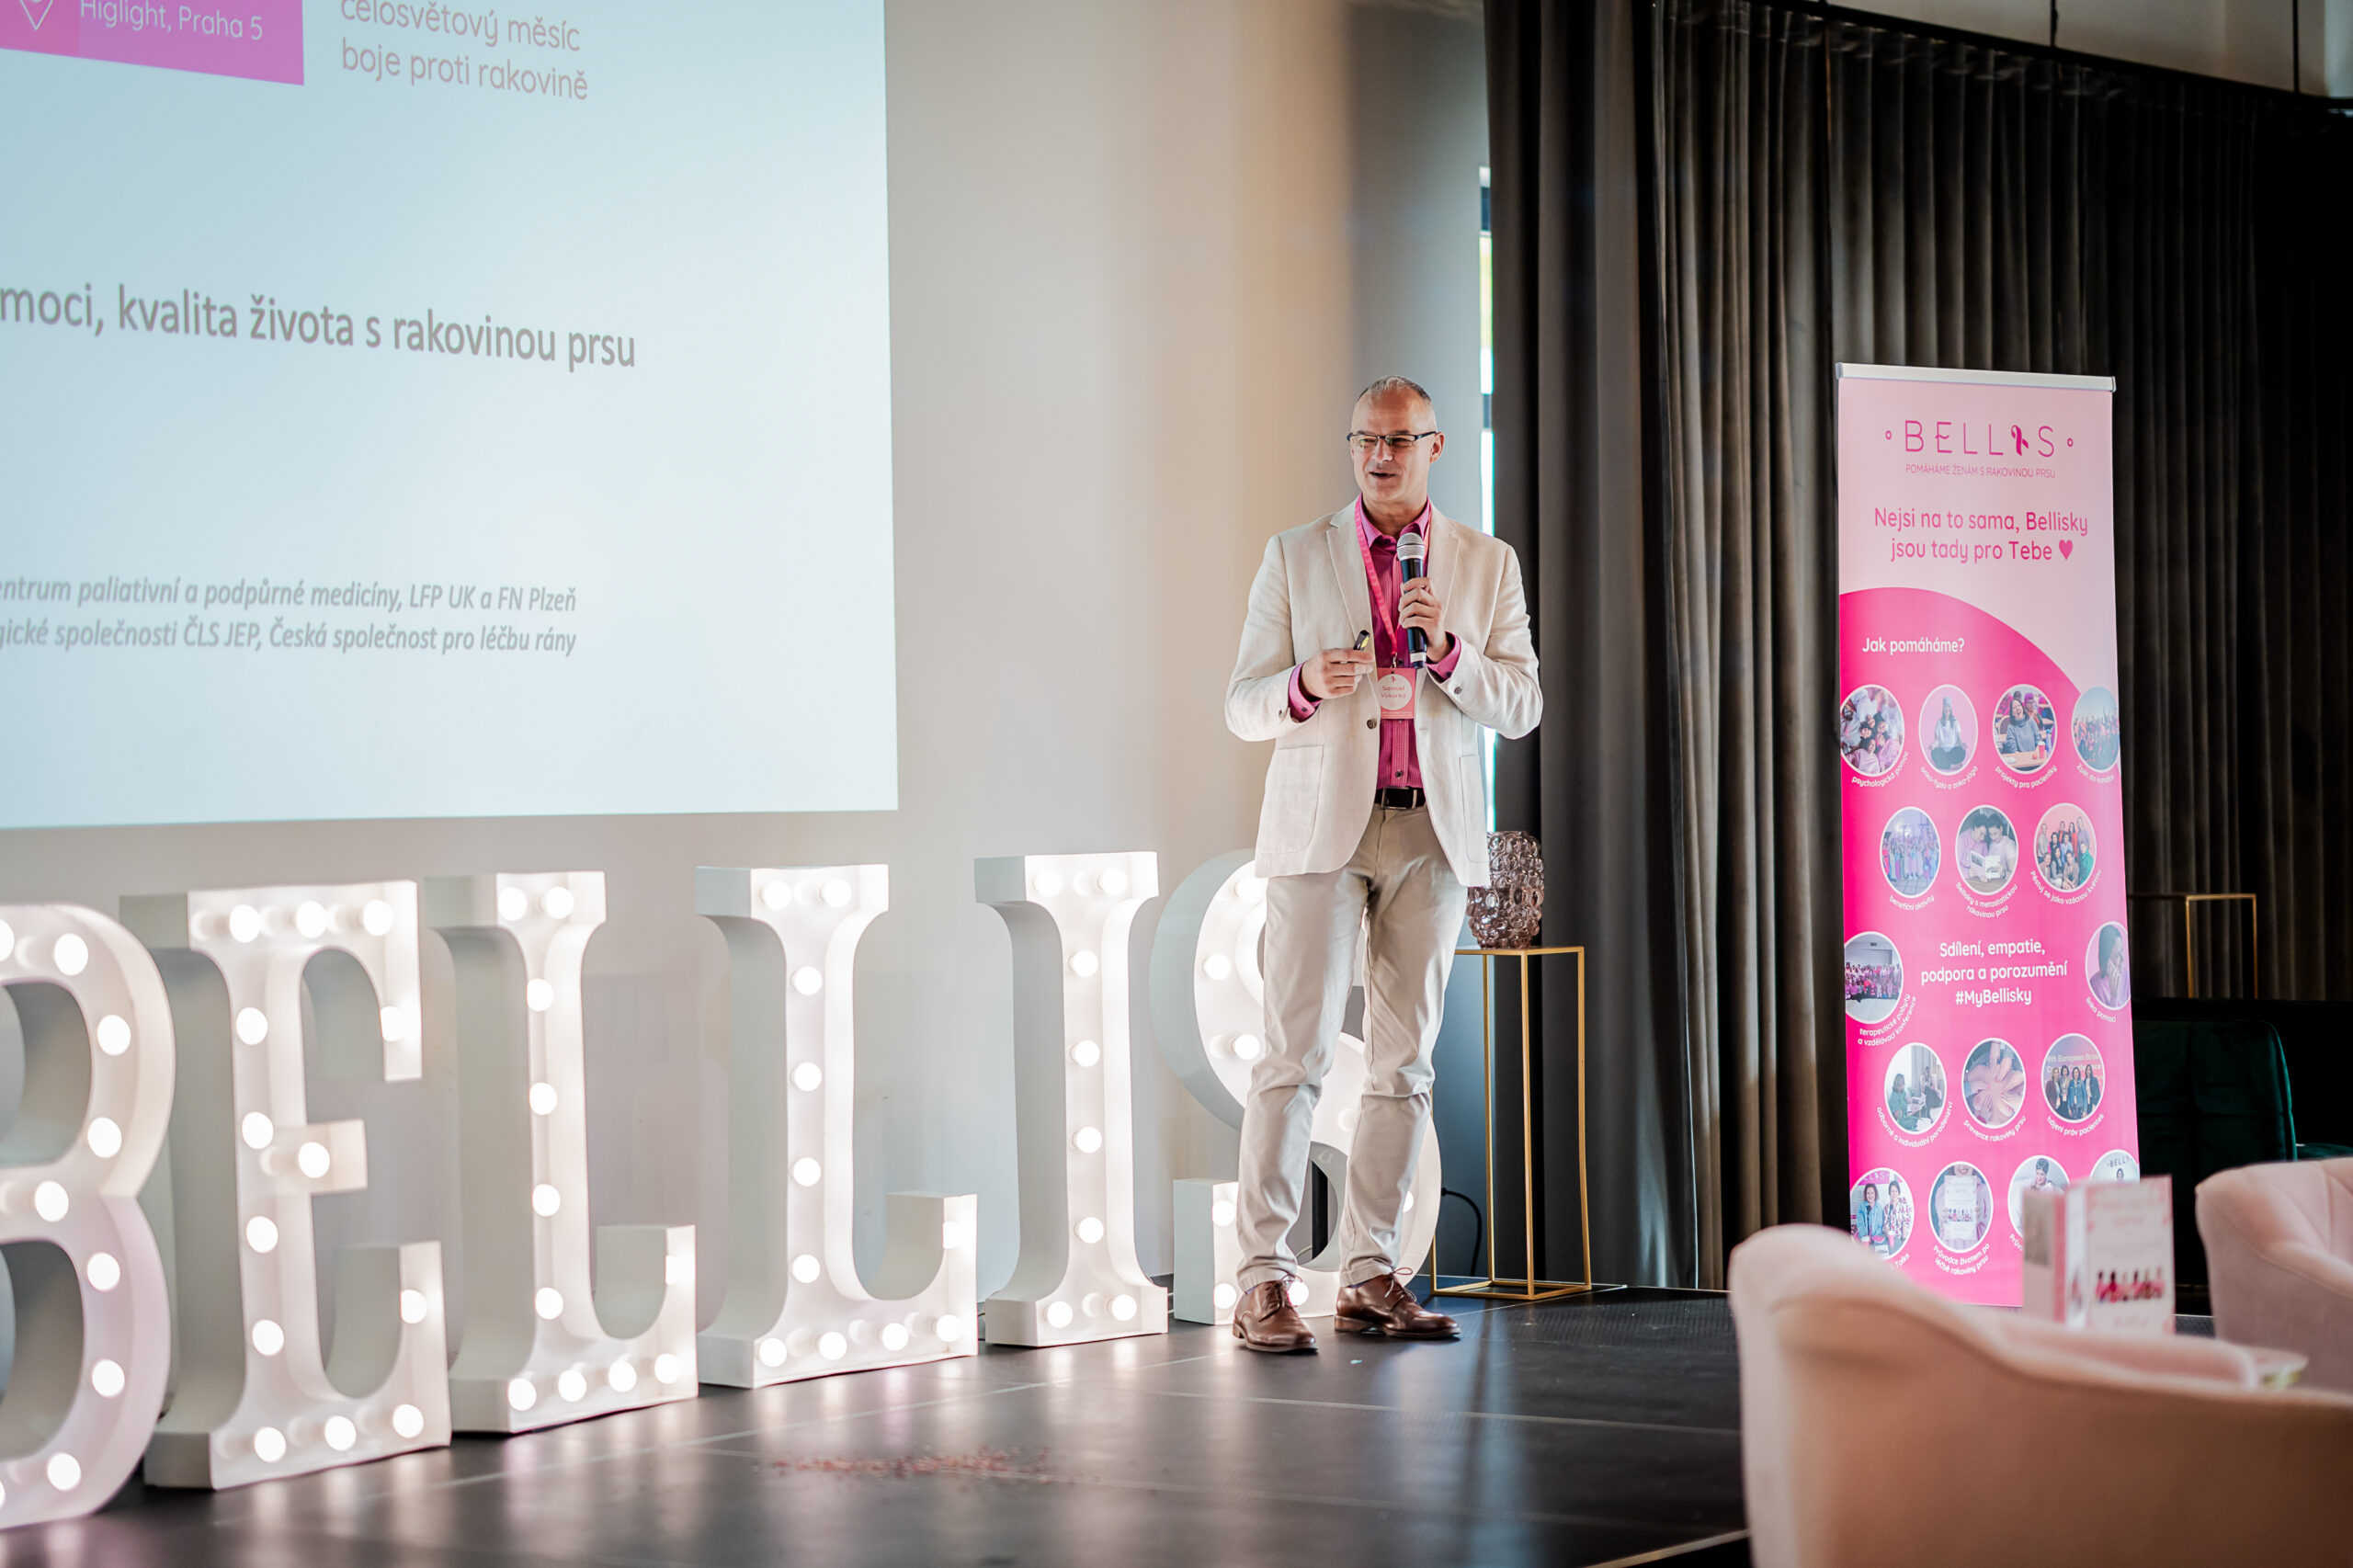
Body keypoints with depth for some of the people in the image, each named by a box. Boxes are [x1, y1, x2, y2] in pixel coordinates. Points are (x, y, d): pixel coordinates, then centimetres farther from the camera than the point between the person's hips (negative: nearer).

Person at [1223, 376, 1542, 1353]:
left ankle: (1370, 1276, 9)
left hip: (1432, 833, 2)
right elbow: (1243, 706, 5)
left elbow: (1519, 707, 4)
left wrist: (1448, 648, -13)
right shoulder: (1296, 557, 7)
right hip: (1322, 829, -2)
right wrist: (1306, 685, -17)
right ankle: (1264, 1281, -9)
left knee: (1404, 1060, 3)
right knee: (1297, 1051, -9)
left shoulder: (1487, 566, 10)